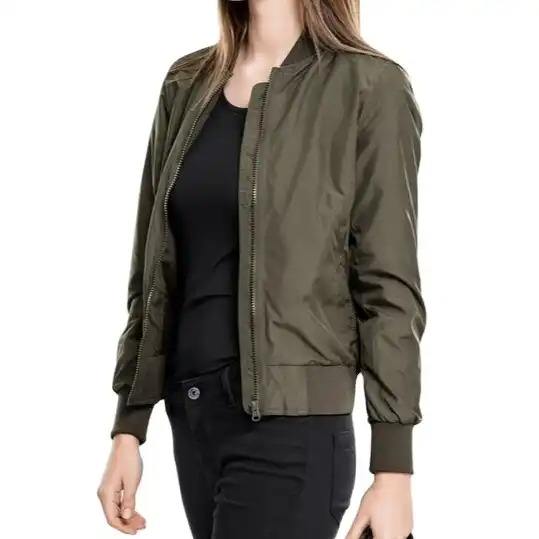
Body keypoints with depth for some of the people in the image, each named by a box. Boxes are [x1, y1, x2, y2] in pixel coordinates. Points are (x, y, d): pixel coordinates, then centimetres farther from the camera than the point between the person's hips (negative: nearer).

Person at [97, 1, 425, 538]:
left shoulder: (369, 86, -7)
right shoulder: (187, 85, 9)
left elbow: (389, 288, -9)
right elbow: (153, 269, 11)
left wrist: (393, 468, -11)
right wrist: (128, 428, 9)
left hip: (291, 427, -5)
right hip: (191, 418, 6)